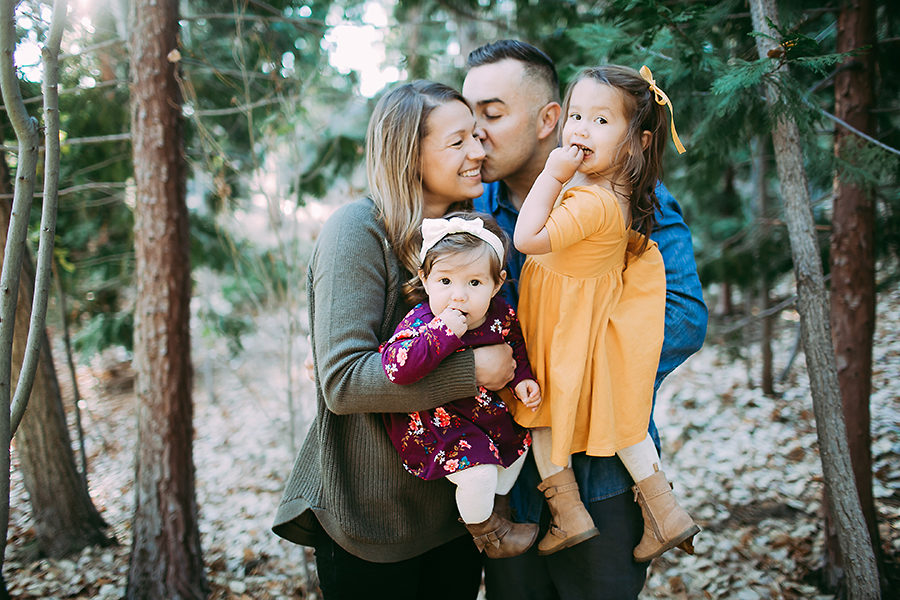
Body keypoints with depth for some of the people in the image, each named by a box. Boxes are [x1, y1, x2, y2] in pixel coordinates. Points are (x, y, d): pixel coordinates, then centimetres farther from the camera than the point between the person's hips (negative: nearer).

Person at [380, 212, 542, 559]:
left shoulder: (502, 315, -8)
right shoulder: (421, 321, -26)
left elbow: (515, 349, 14)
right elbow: (397, 366, -42)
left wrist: (522, 379, -4)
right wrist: (444, 331, -43)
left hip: (485, 411, 7)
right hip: (433, 423, -7)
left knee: (519, 440, 19)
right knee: (478, 471, -21)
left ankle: (496, 505, 44)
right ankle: (483, 529, 11)